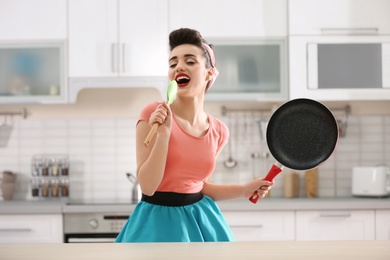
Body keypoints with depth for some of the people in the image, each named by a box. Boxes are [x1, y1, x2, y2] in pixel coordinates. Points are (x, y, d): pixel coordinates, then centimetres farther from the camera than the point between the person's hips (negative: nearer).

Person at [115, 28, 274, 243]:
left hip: (200, 220, 4)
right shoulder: (153, 113, -12)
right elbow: (148, 187, -16)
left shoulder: (218, 131, 1)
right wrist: (163, 133, -22)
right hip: (161, 222, -4)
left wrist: (244, 190, 8)